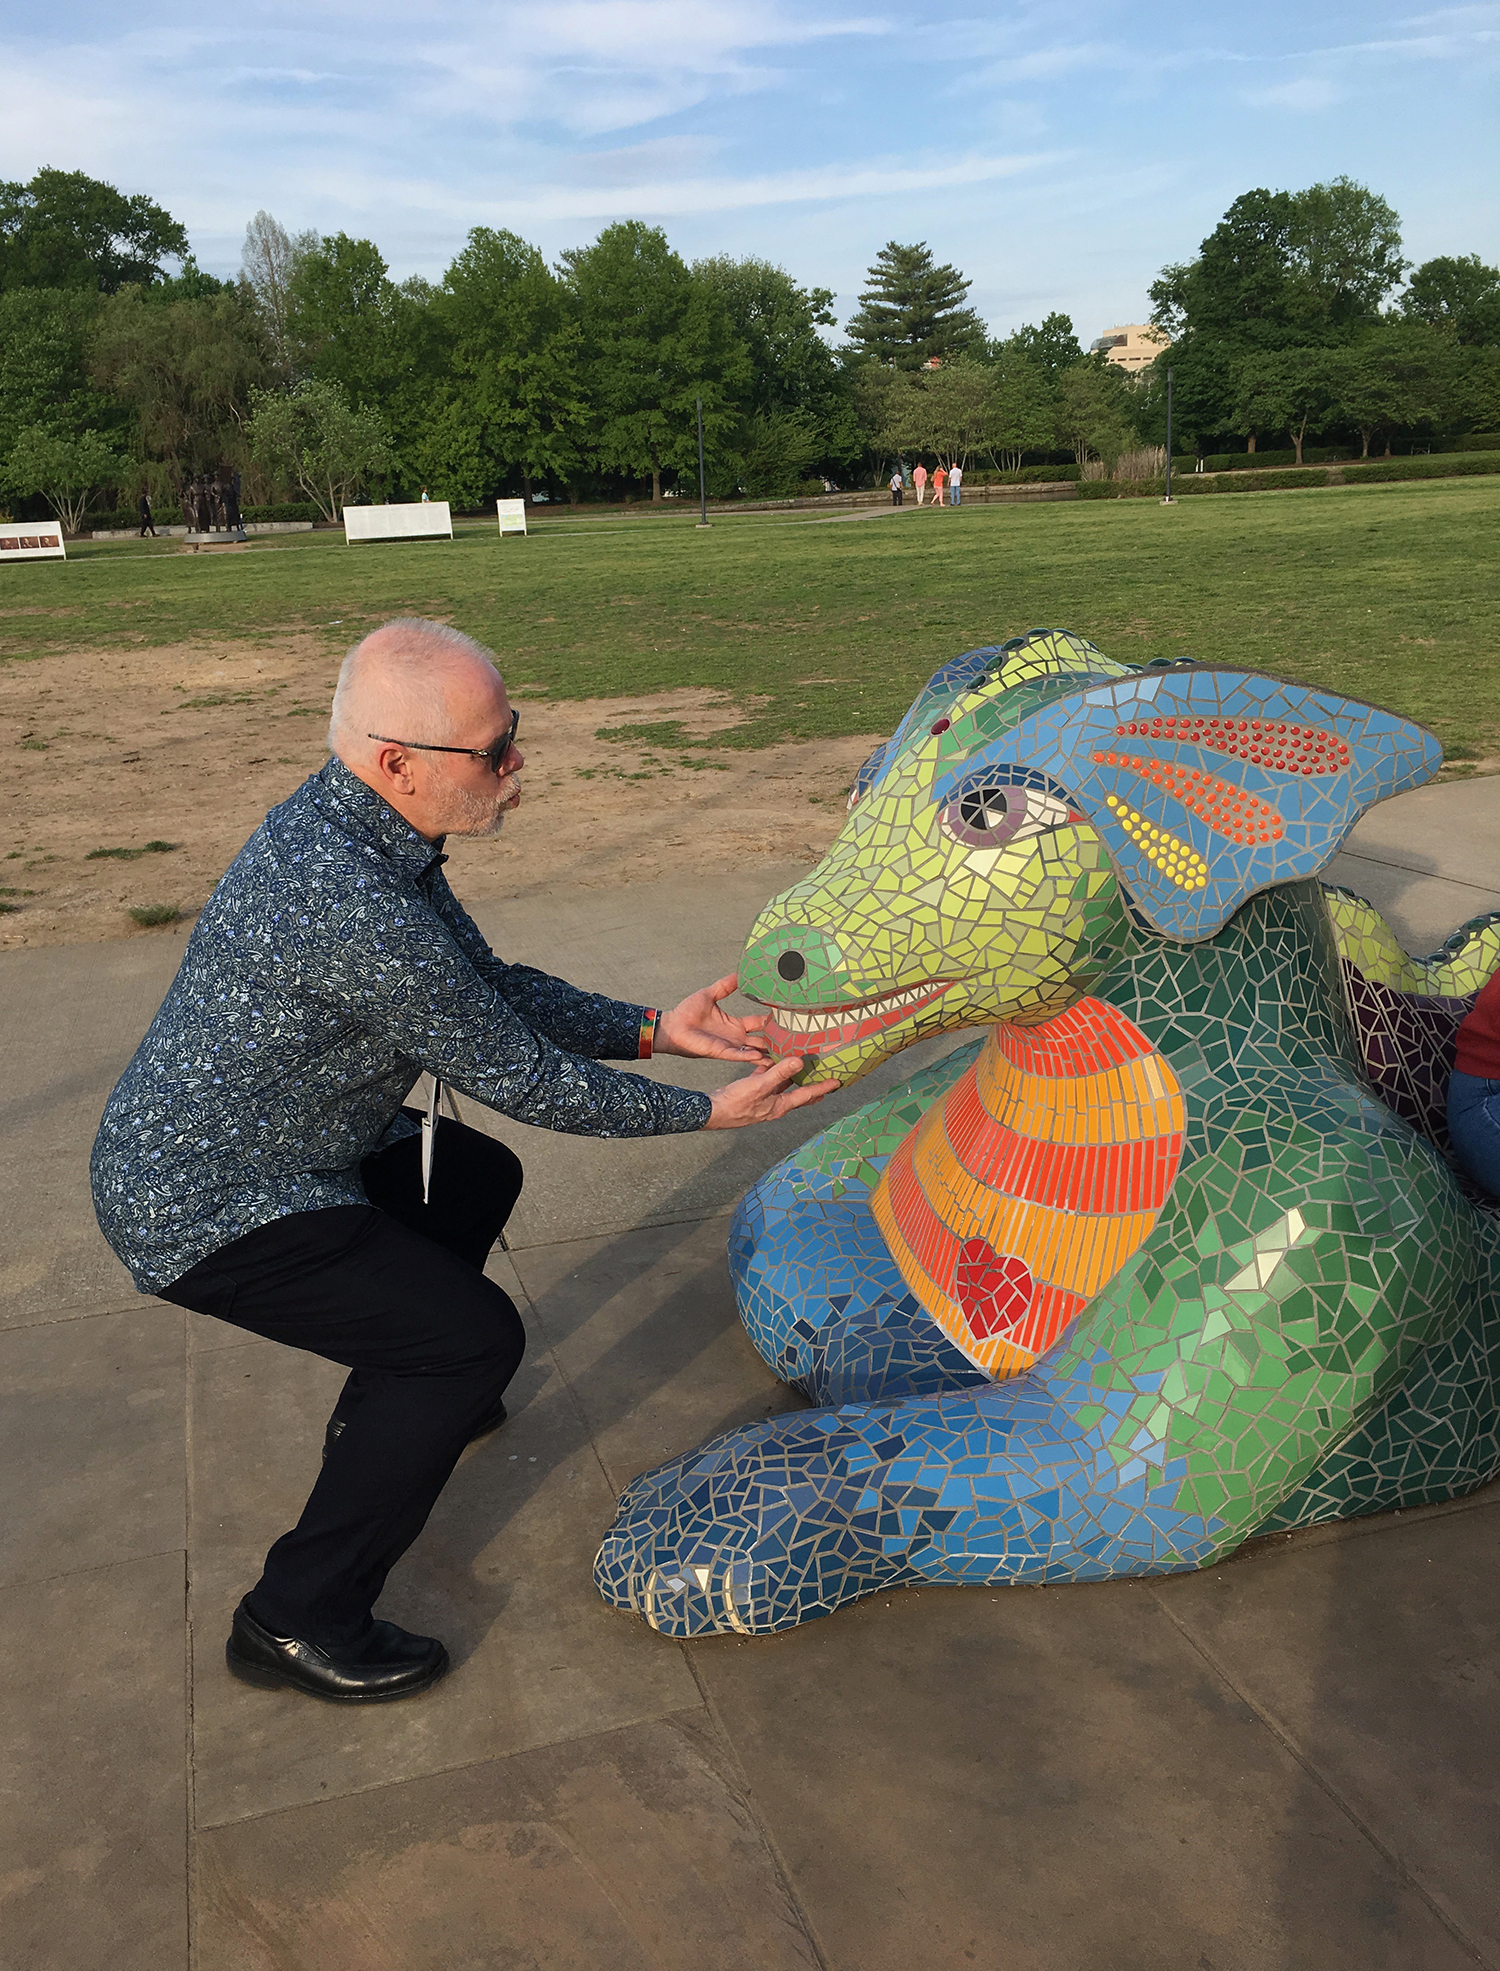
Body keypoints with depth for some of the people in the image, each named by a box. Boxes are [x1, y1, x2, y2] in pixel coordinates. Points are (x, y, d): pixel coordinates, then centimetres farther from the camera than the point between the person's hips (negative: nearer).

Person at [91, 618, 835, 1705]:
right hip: (208, 1210, -10)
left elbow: (497, 989, 5)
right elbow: (520, 1077, -23)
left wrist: (652, 1029, -4)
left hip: (196, 1146, 10)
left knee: (479, 1175, 22)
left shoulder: (347, 822, -2)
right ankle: (299, 1622, 1)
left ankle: (393, 1410, 40)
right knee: (476, 1335, -12)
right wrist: (709, 1111, -13)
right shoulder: (352, 904, -33)